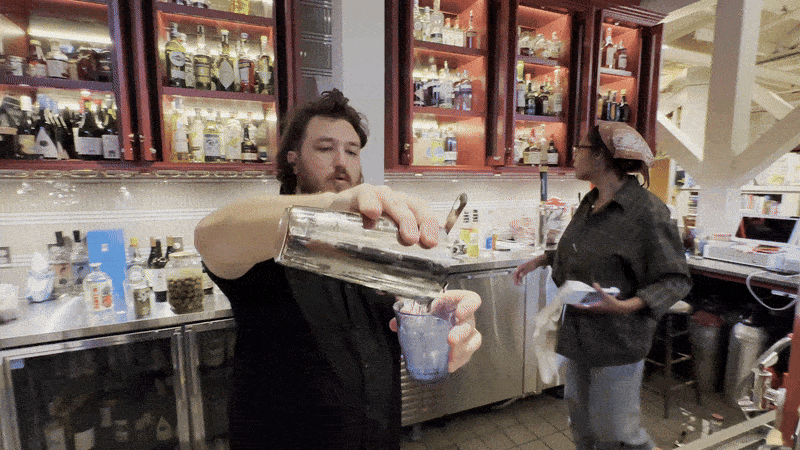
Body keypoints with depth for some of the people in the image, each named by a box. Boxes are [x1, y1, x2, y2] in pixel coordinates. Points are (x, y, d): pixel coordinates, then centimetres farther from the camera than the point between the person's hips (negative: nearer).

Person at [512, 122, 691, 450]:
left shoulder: (647, 211, -18)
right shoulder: (590, 203, 7)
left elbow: (676, 280, -16)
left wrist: (625, 306, -29)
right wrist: (541, 259, 16)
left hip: (616, 341, -7)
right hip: (579, 336, 8)